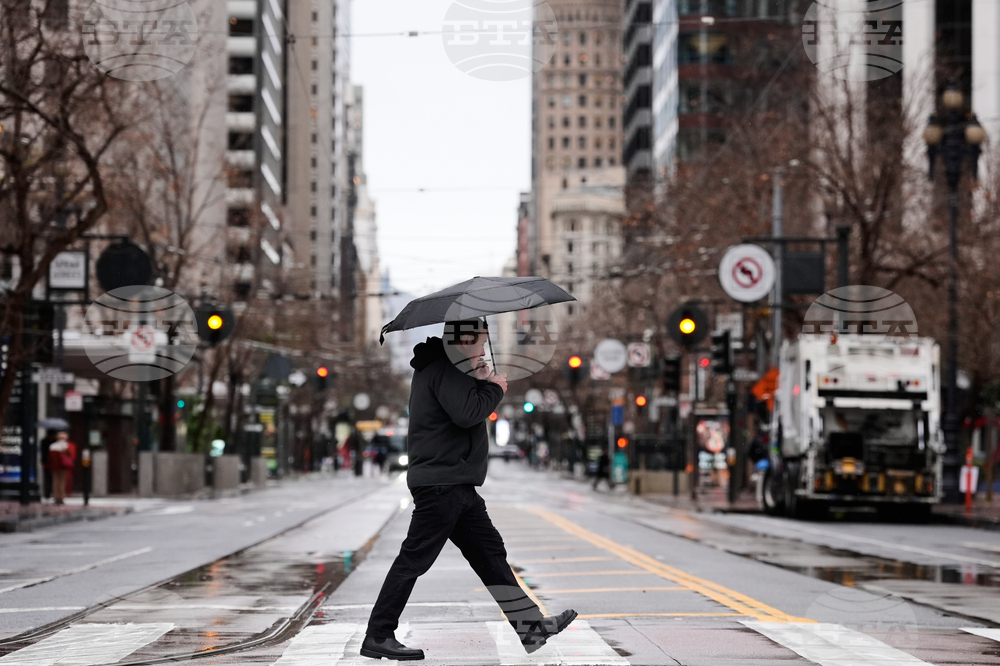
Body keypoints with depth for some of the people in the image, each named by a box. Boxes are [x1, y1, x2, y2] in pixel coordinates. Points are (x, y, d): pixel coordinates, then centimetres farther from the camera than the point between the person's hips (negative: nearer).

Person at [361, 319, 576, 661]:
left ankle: (529, 625, 13)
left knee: (490, 552, 11)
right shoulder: (445, 369, -14)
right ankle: (377, 637, -3)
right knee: (414, 559, -7)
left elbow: (466, 405, 22)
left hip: (456, 485, 11)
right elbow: (467, 413, -25)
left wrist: (481, 383, 7)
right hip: (441, 482, -11)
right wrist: (494, 389, -9)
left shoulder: (441, 367, 19)